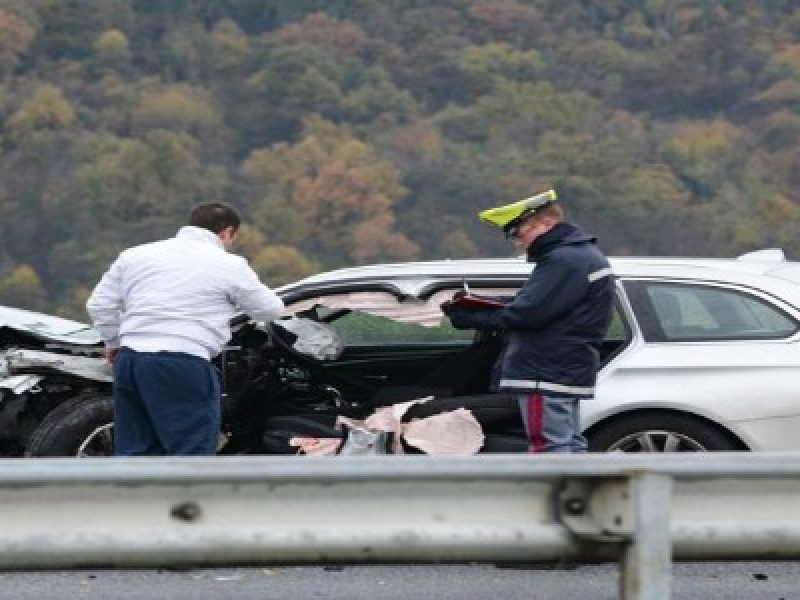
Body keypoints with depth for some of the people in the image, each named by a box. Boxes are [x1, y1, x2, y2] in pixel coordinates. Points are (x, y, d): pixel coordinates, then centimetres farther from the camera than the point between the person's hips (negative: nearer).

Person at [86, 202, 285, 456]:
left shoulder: (136, 254, 17)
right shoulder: (229, 265, 3)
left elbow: (99, 304, 17)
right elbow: (271, 310, 13)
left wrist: (113, 343, 29)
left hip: (130, 359, 6)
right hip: (183, 367, -6)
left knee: (133, 453, 12)